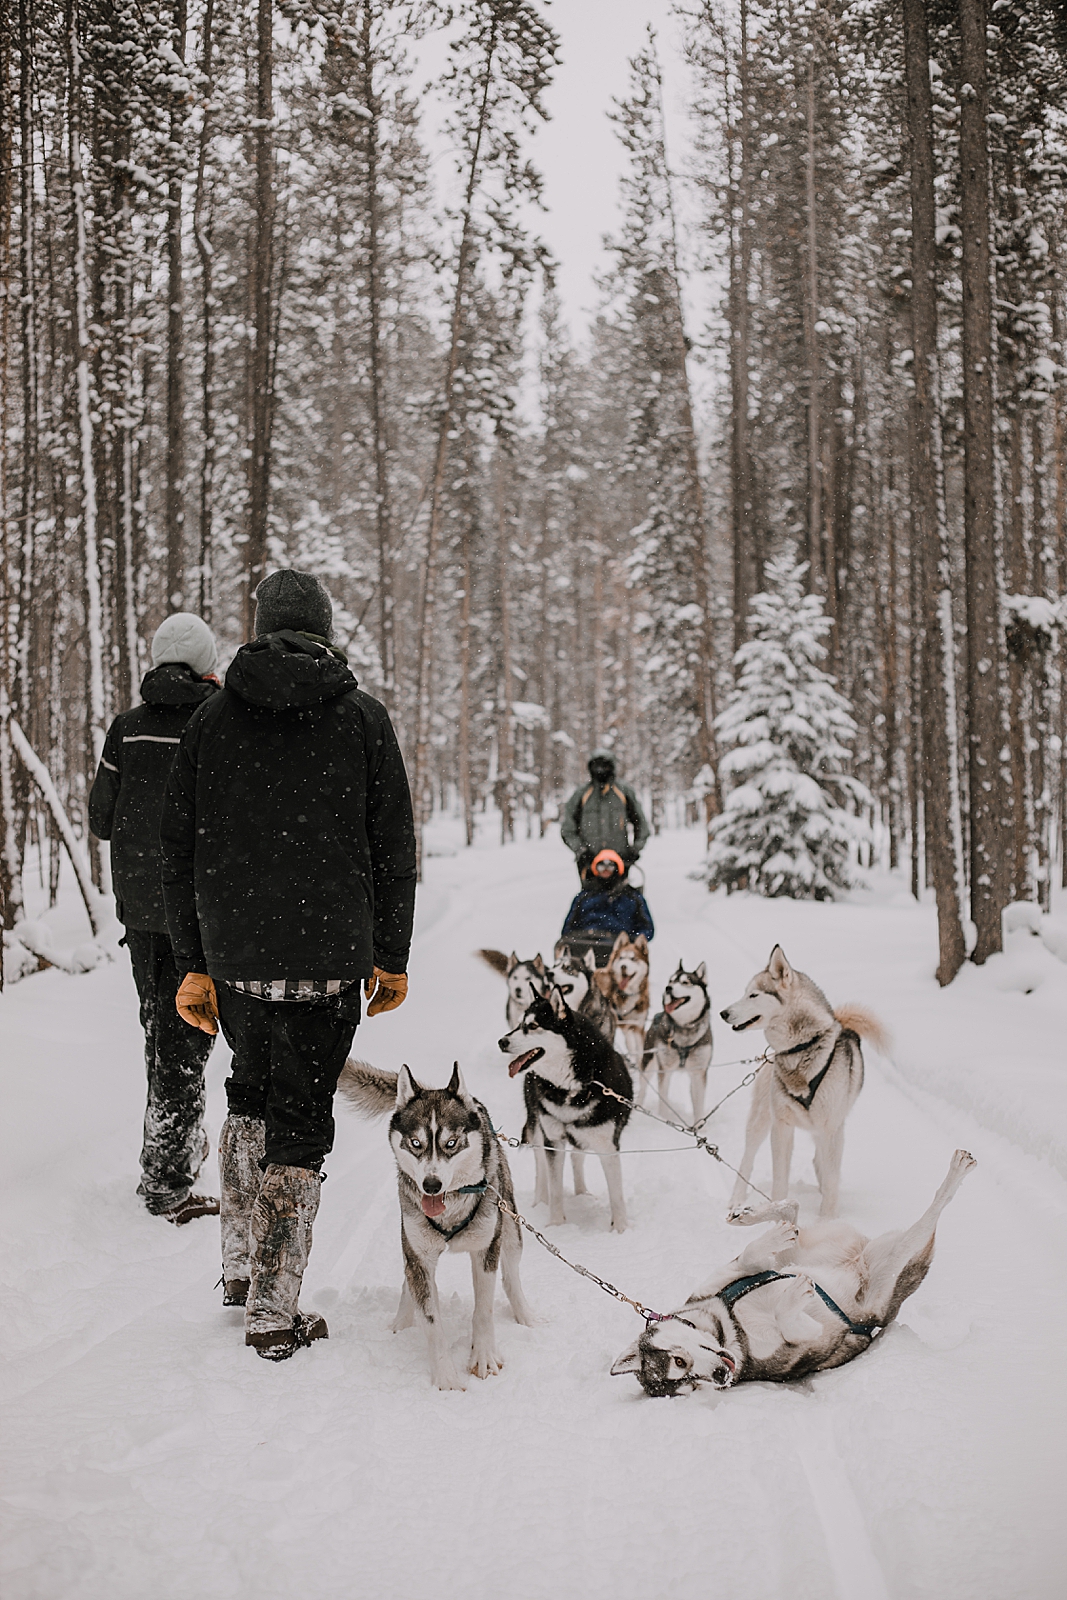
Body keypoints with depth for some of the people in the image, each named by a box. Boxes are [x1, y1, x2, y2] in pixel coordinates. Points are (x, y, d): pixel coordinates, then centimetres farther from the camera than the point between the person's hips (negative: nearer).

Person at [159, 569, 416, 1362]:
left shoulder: (211, 721, 5)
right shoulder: (362, 718, 0)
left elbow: (180, 849, 6)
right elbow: (393, 848, 1)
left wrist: (196, 962, 13)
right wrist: (392, 957, 9)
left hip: (234, 955, 3)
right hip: (327, 956, -2)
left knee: (251, 1089, 23)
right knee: (301, 1115, 3)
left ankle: (240, 1267, 27)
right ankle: (274, 1310, 4)